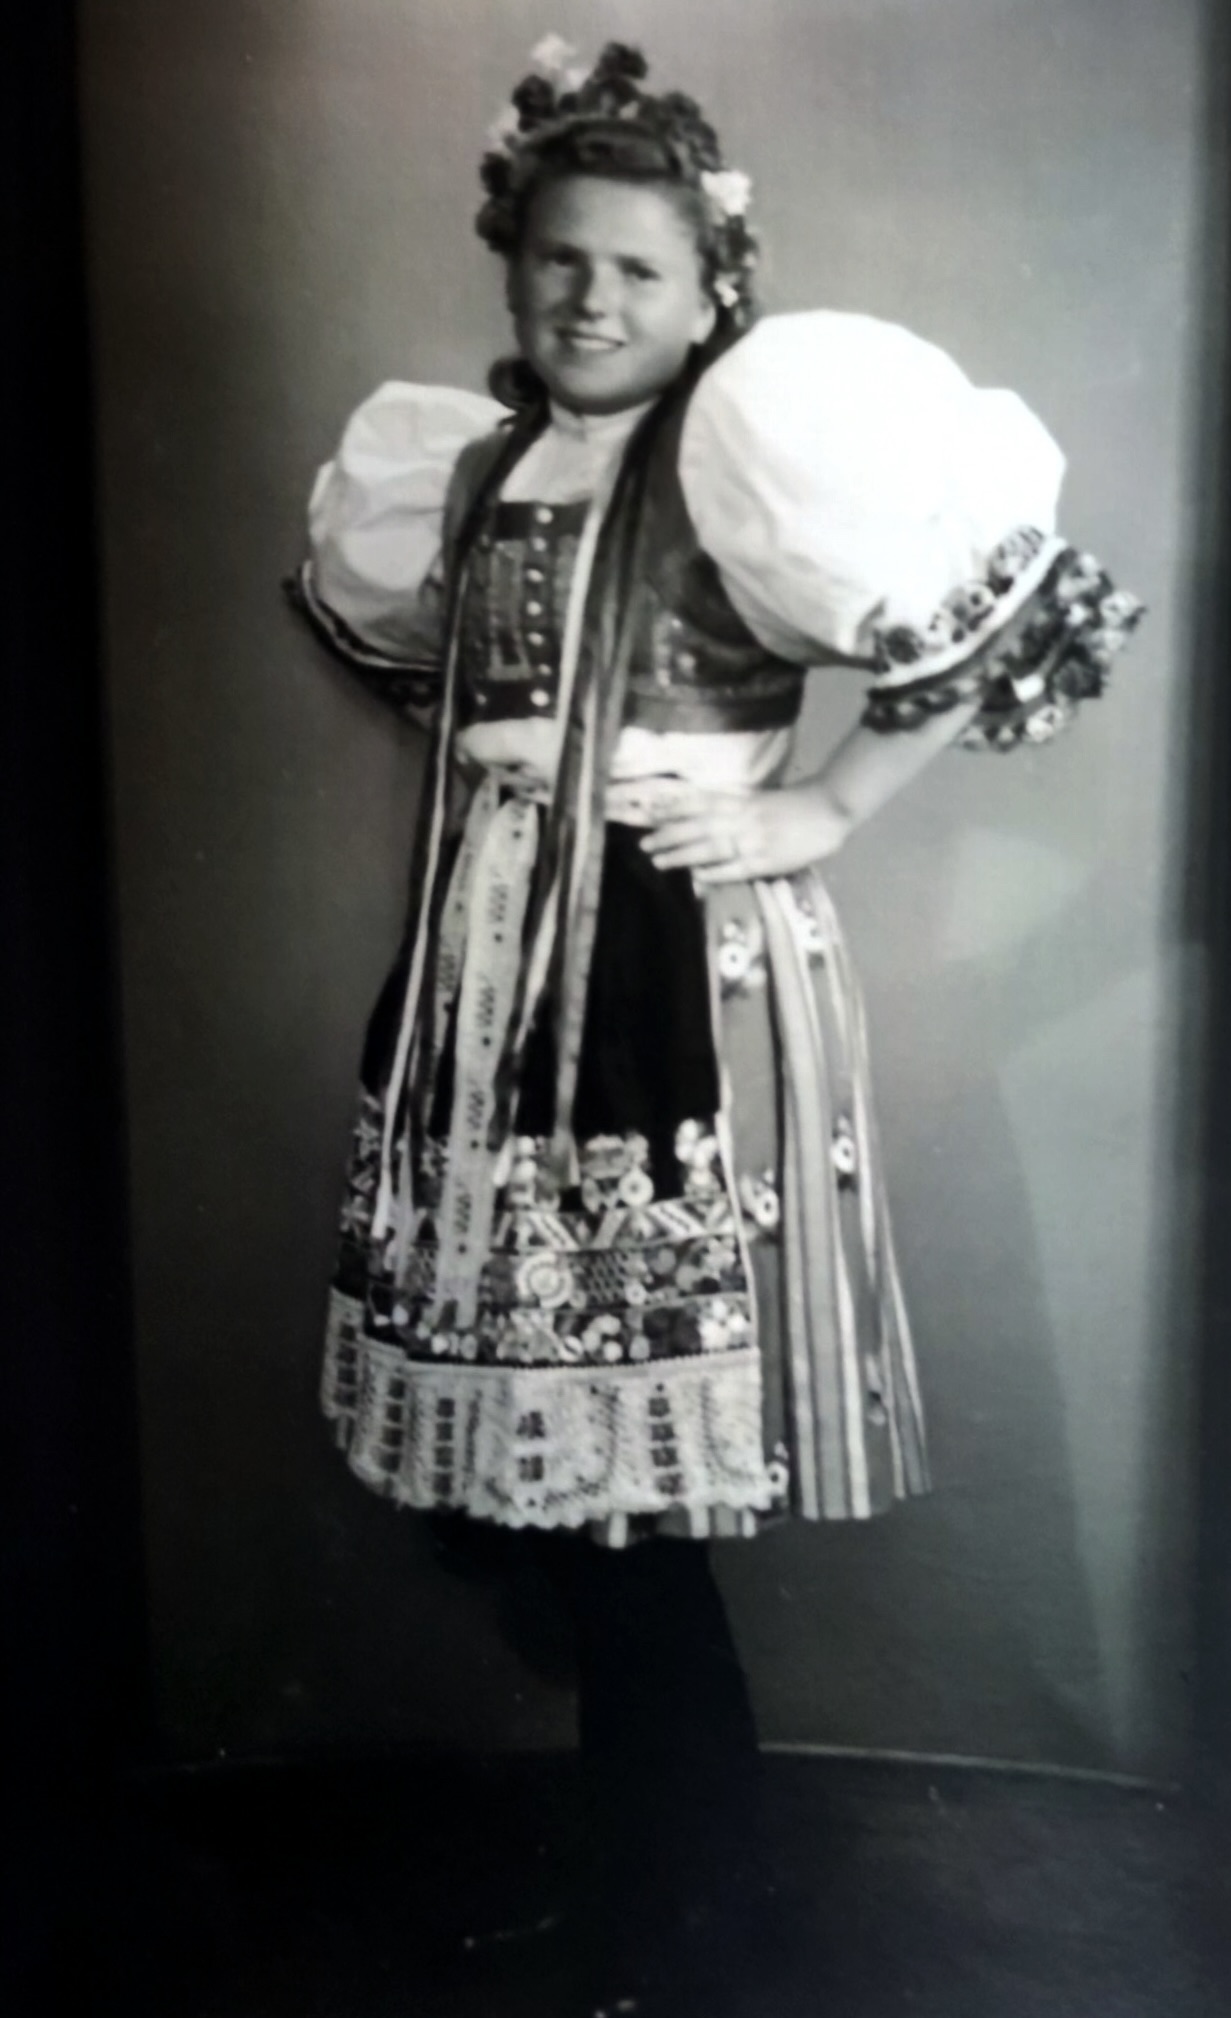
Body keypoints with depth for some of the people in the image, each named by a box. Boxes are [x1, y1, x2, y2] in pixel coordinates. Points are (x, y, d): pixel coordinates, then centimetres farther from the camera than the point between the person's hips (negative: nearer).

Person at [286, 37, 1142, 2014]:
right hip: (494, 975, 6)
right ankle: (665, 1780, 33)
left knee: (638, 1429, -1)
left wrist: (818, 811, -9)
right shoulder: (475, 465, 14)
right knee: (530, 1403, 9)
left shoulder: (743, 465, -5)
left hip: (683, 971, -6)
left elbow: (1022, 627, -9)